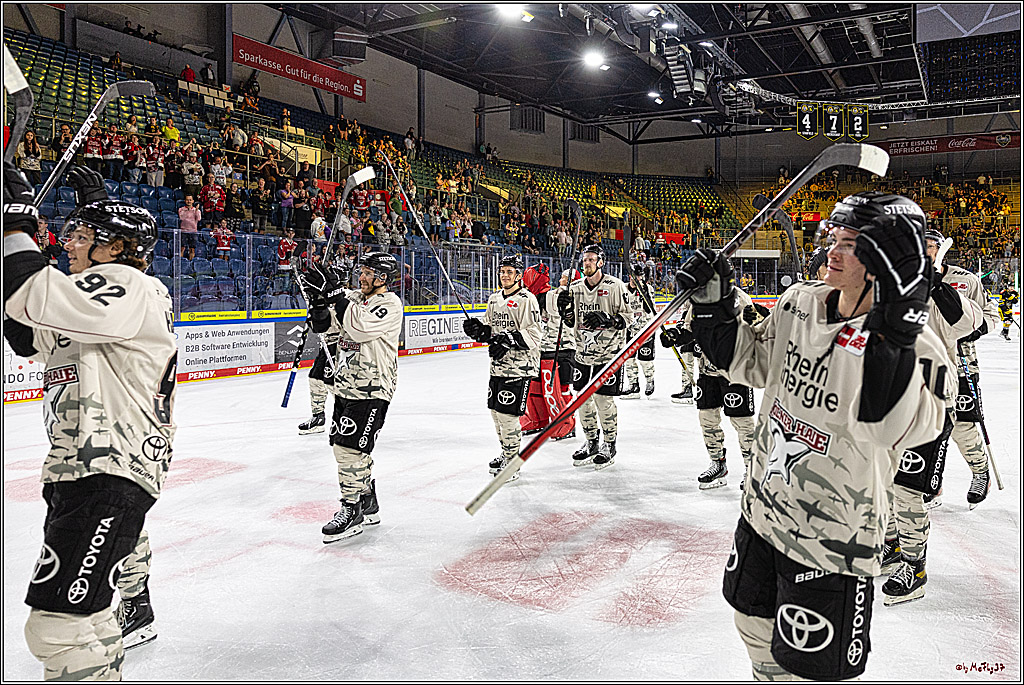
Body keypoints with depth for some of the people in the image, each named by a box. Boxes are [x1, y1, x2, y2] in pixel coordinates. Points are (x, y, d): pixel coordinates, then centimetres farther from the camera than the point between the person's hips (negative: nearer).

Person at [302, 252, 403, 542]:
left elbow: (360, 327, -28)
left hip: (371, 390, -9)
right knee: (343, 446, 14)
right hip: (346, 386, 9)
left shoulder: (390, 304, -12)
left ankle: (353, 509, 3)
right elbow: (323, 324, 8)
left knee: (351, 447, -11)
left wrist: (332, 292, -25)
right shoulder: (352, 298, 12)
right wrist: (319, 299, -9)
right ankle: (368, 504, 29)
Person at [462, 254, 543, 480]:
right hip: (498, 365, 8)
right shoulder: (494, 299, 14)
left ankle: (512, 462, 5)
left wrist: (508, 339, -28)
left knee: (507, 413, -8)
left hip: (519, 366, -8)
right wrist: (477, 328, 0)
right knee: (495, 410, 15)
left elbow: (533, 336, -17)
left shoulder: (527, 300, -11)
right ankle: (508, 451, 33)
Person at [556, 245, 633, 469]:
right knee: (583, 399, 9)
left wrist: (606, 319, -23)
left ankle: (609, 445, 15)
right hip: (583, 352, 5)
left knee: (604, 400, -3)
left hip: (608, 352, -5)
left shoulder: (615, 286, -7)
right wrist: (565, 309, -6)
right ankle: (591, 442, 26)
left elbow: (627, 316, -7)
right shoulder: (575, 288, 8)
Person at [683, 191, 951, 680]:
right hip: (763, 507, 6)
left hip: (833, 537, -6)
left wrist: (896, 331, -47)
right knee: (756, 625, 26)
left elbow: (895, 428, -38)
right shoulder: (798, 303, -2)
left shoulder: (916, 348, -20)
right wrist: (714, 305, -3)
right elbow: (747, 362, 10)